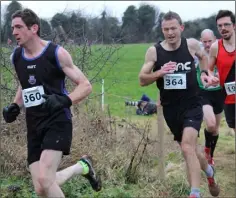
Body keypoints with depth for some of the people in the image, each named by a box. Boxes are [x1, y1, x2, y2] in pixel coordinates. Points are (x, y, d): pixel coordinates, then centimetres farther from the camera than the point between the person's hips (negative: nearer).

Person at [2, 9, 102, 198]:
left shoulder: (56, 53, -10)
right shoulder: (16, 57, 7)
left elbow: (86, 86, -8)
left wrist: (65, 100, -26)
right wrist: (15, 106, 8)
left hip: (57, 122, -6)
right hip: (34, 126, 6)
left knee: (44, 180, -24)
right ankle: (82, 167, 26)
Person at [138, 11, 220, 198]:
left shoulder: (191, 44, -5)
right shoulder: (154, 51, -8)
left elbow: (203, 56, 19)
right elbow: (142, 80, -6)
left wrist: (204, 73, 3)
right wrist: (159, 72, -23)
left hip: (192, 105, -2)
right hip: (170, 108, 3)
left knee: (187, 147, -23)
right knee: (190, 148, 17)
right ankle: (209, 171, 48)